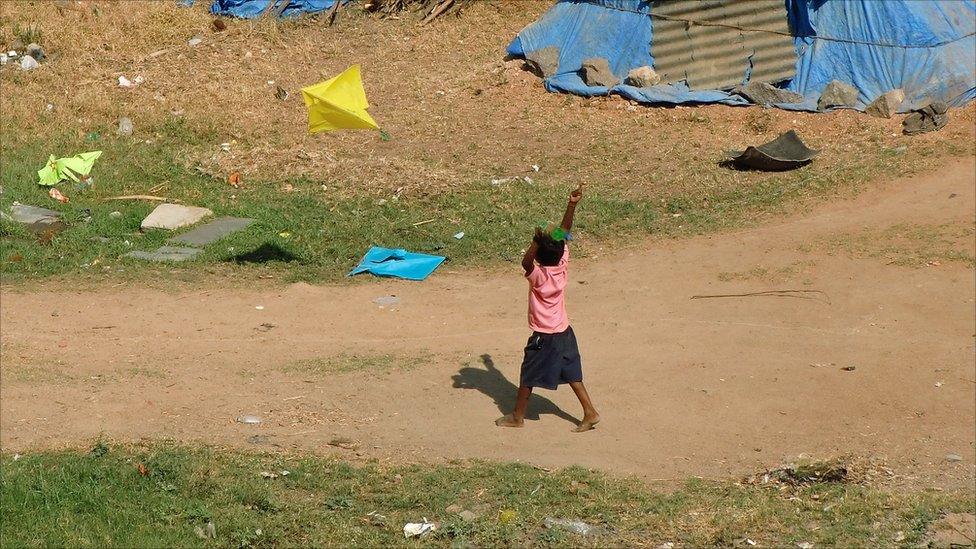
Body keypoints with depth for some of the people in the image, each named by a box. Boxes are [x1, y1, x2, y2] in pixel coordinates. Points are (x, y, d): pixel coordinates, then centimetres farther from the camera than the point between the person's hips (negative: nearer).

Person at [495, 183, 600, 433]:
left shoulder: (539, 275, -24)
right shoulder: (563, 265, -9)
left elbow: (526, 262, -40)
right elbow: (565, 231, -4)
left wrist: (536, 242, -52)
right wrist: (572, 205, -11)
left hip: (544, 337, -6)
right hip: (565, 332, 6)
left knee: (528, 376, 10)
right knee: (571, 374, 16)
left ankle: (517, 417, 22)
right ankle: (590, 413, 16)